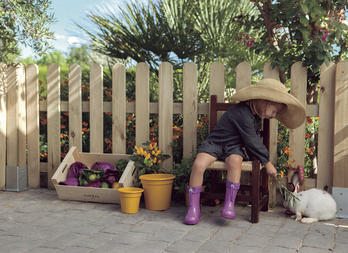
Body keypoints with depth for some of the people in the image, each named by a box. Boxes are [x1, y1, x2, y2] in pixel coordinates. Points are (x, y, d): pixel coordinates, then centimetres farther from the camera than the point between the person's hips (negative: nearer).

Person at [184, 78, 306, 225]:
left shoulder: (255, 116, 7)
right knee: (199, 164, -31)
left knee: (235, 161, -31)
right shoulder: (242, 113, -24)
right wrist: (267, 162, -15)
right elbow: (252, 141, -21)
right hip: (215, 143, -6)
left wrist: (263, 157, 2)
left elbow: (256, 139, 17)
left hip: (235, 147, 6)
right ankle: (193, 208, -19)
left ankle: (229, 204, -27)